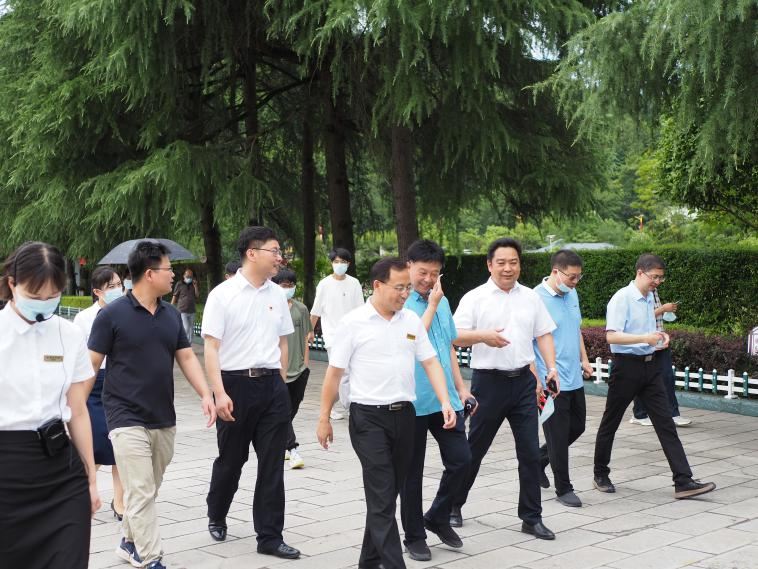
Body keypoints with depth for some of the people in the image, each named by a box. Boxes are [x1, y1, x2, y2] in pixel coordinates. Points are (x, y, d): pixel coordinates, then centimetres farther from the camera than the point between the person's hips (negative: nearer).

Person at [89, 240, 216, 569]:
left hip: (164, 420, 6)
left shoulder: (171, 315, 10)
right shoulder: (113, 315, -8)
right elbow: (91, 365, -6)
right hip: (127, 420, -6)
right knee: (141, 493, -8)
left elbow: (187, 357, 12)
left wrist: (205, 394, -1)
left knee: (149, 491, 14)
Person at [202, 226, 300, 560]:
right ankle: (216, 517, 38)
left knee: (272, 464, 3)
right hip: (236, 384, -4)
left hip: (272, 385, 4)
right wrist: (219, 394, -18)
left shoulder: (277, 295, 7)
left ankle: (270, 537, 11)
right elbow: (211, 347, -11)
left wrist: (281, 383, 15)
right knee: (230, 459, 12)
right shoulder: (222, 295, -8)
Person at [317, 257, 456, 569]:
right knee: (382, 495, -9)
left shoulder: (412, 320, 8)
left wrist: (445, 402, -6)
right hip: (368, 417, -5)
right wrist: (324, 419, -1)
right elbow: (334, 373, -2)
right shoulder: (354, 322, -6)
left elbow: (431, 362, 7)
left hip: (404, 414, 5)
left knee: (390, 493, 12)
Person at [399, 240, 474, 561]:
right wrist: (431, 305, -16)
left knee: (461, 460, 5)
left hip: (446, 398, 6)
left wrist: (461, 388, 17)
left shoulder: (442, 301, 11)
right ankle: (414, 536, 20)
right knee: (412, 472, 6)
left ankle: (438, 517, 27)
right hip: (412, 401, -6)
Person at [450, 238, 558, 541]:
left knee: (530, 452, 2)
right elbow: (456, 336, -9)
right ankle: (453, 504, 27)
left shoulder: (530, 297, 10)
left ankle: (531, 518, 12)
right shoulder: (475, 298, -3)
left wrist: (552, 367, -1)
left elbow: (544, 334, 12)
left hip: (523, 381, 3)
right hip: (489, 381, -3)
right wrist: (484, 336, -26)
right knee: (475, 449, 8)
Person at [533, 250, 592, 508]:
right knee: (558, 435, 1)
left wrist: (584, 359, 17)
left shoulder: (572, 295, 9)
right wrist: (537, 380, -18)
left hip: (574, 378, 8)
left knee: (577, 426, 17)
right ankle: (564, 489, 13)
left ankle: (539, 458, 37)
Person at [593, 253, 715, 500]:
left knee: (665, 423, 0)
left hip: (651, 365, 7)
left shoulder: (650, 298, 11)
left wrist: (660, 335, 5)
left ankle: (683, 481, -2)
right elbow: (611, 336, -21)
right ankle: (600, 474, 24)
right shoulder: (622, 298, -13)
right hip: (627, 366, -7)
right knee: (610, 422, 8)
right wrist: (645, 338, -29)